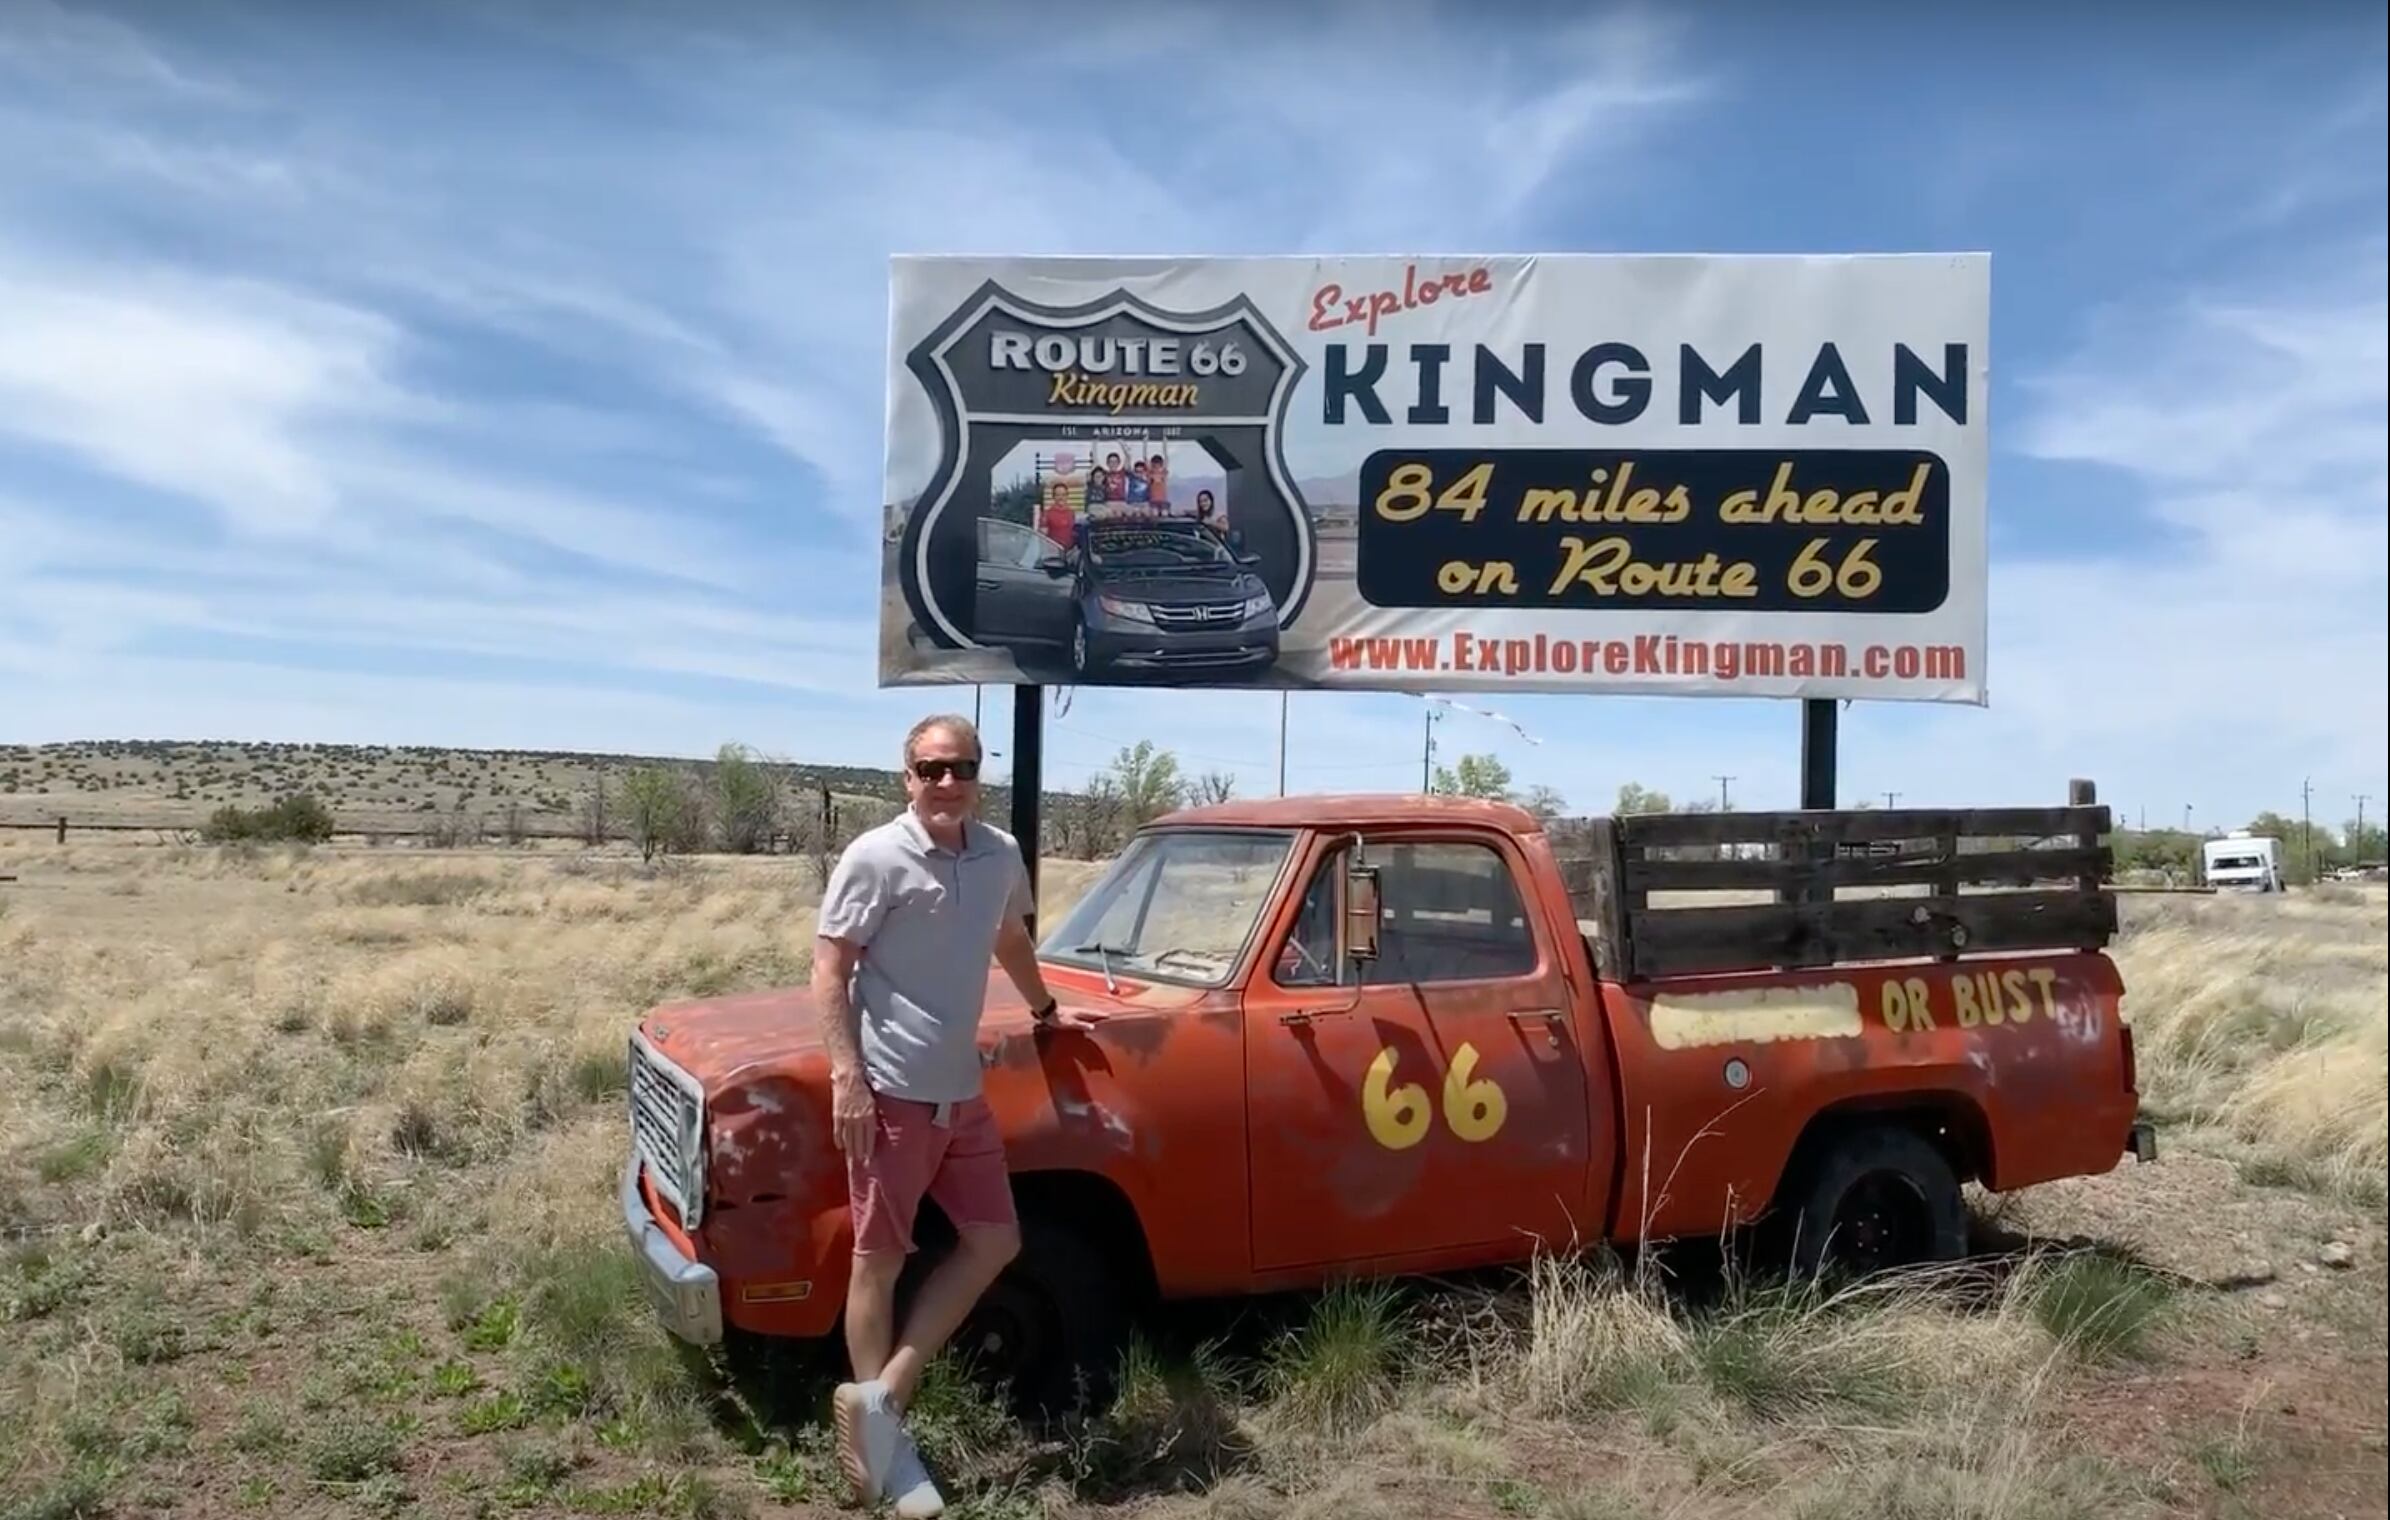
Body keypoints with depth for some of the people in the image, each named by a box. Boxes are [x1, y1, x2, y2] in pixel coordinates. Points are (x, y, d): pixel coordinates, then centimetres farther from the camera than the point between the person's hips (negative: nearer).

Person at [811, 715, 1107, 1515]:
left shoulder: (1000, 854, 7)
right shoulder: (875, 858, -12)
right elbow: (829, 971, -12)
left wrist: (1045, 1010, 37)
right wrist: (848, 1079, -20)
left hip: (961, 1091, 7)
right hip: (890, 1092, -7)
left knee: (994, 1243, 9)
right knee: (879, 1259, 4)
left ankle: (881, 1399, 14)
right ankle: (888, 1437, 16)